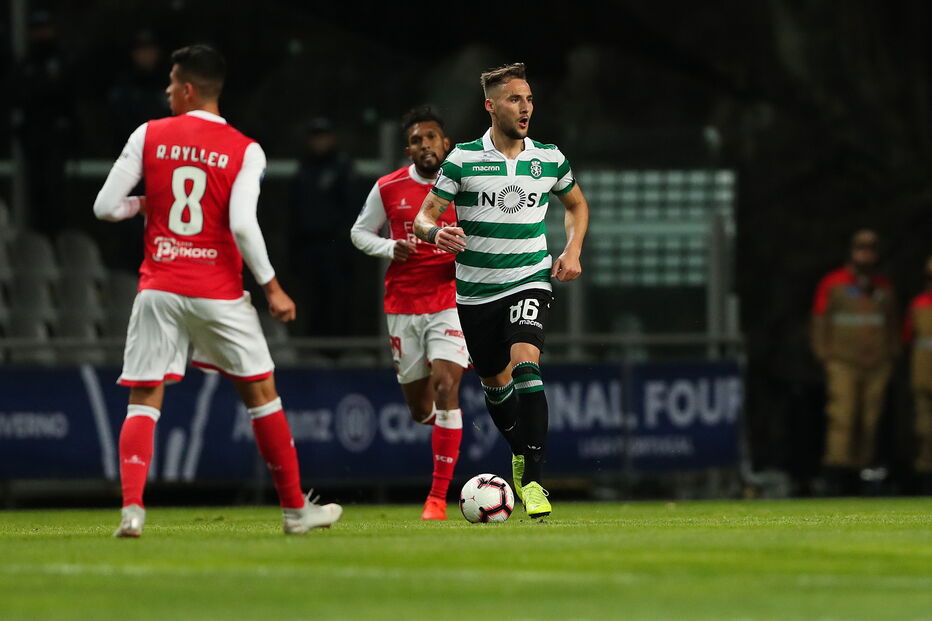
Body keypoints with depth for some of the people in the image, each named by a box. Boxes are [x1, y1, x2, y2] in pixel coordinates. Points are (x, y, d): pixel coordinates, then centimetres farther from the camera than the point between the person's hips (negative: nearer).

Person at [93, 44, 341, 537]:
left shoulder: (148, 137, 0)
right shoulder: (245, 151, -5)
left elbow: (105, 207, -2)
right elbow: (243, 225, -16)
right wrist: (272, 287, -7)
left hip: (159, 289, 1)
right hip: (218, 292, -1)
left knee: (143, 401, 3)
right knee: (260, 392, 13)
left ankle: (131, 508, -17)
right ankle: (295, 509, 19)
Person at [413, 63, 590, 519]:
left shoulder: (550, 159, 2)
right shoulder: (463, 160, -5)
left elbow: (577, 204, 21)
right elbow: (424, 217, -5)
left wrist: (572, 250, 5)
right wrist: (436, 233, -29)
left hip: (529, 281, -1)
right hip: (476, 289, 1)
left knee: (525, 362, -24)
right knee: (494, 382, 13)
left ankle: (534, 478, -26)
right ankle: (520, 451, 42)